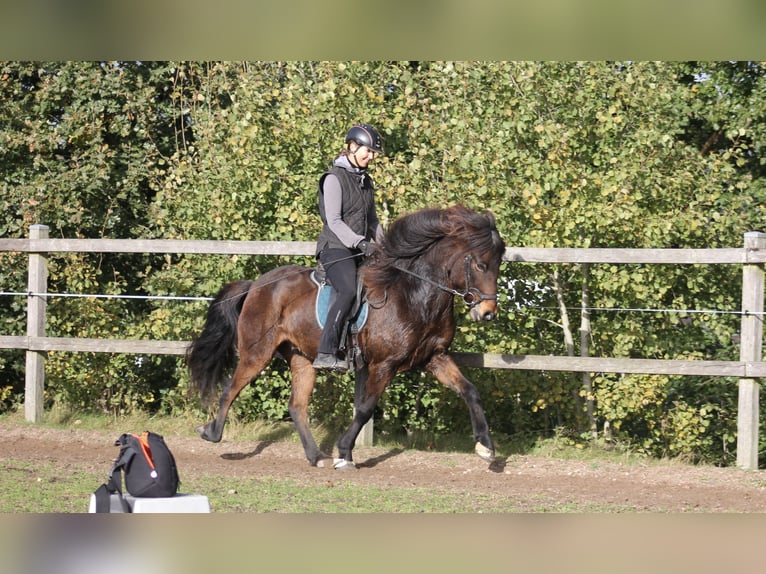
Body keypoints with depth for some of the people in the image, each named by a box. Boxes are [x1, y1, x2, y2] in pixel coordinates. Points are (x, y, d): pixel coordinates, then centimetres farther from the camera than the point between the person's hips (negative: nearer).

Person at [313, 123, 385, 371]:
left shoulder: (366, 180, 18)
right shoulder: (334, 178, -7)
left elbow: (372, 219, 26)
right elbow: (334, 221, -14)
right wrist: (360, 243, -22)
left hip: (360, 251, 9)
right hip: (336, 248, -9)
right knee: (348, 291, -32)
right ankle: (326, 354, -38)